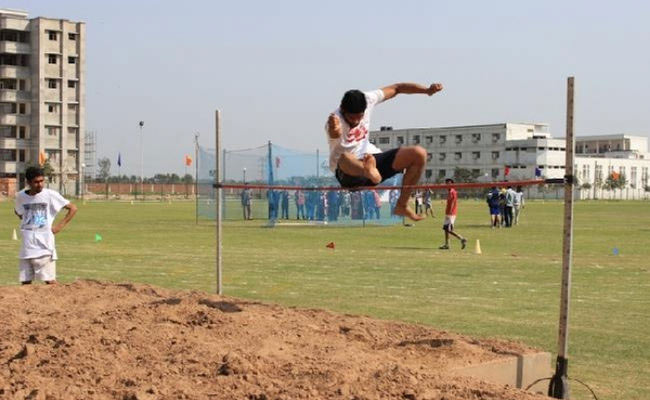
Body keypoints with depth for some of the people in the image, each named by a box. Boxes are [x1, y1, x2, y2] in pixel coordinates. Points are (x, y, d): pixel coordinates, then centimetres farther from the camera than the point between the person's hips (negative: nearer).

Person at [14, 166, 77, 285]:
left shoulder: (50, 194, -6)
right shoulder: (21, 196, 5)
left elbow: (73, 208, -2)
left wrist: (60, 225, -7)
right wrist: (25, 221, 11)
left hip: (45, 245, -4)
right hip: (27, 246, 4)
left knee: (50, 280, -6)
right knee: (25, 282, 7)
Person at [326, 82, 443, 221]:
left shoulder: (368, 99, -5)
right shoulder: (336, 119, -22)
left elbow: (396, 88, 7)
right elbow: (335, 134, -48)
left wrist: (427, 90, -4)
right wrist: (334, 130, -73)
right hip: (350, 173, -6)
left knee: (419, 154, -9)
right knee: (345, 159, -42)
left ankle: (402, 205, -5)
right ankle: (369, 172, -78)